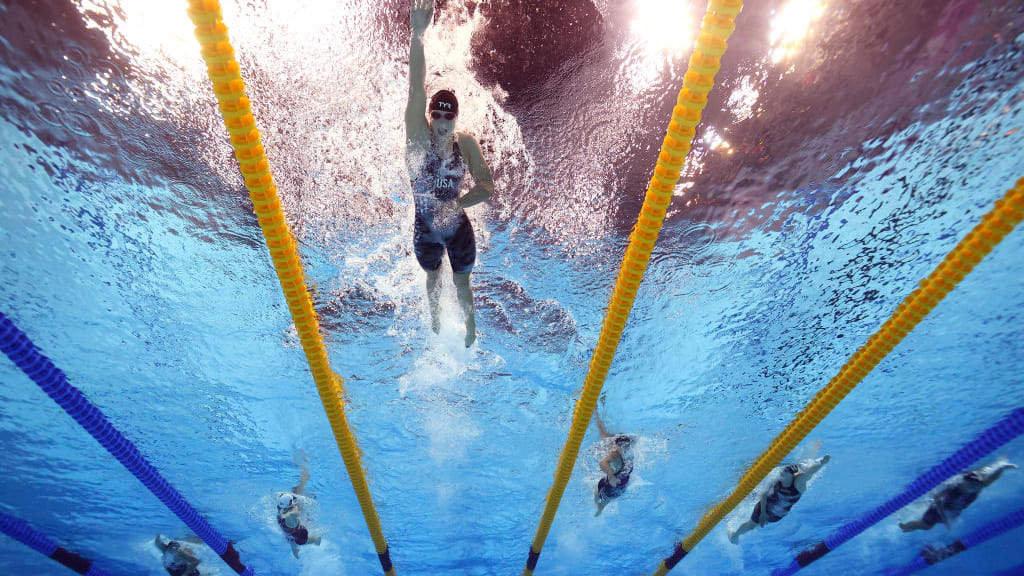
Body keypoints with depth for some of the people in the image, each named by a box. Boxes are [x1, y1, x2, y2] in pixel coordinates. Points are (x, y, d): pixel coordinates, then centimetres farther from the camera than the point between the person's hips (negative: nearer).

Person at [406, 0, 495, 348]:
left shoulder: (466, 144, -14)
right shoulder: (418, 135, -17)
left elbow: (487, 187, -12)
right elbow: (416, 88, -29)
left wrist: (455, 204, -26)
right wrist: (417, 35, -39)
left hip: (458, 228, 0)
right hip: (425, 230, 0)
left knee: (461, 281, 20)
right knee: (432, 277, 26)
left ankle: (470, 324, 48)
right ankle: (435, 317, 56)